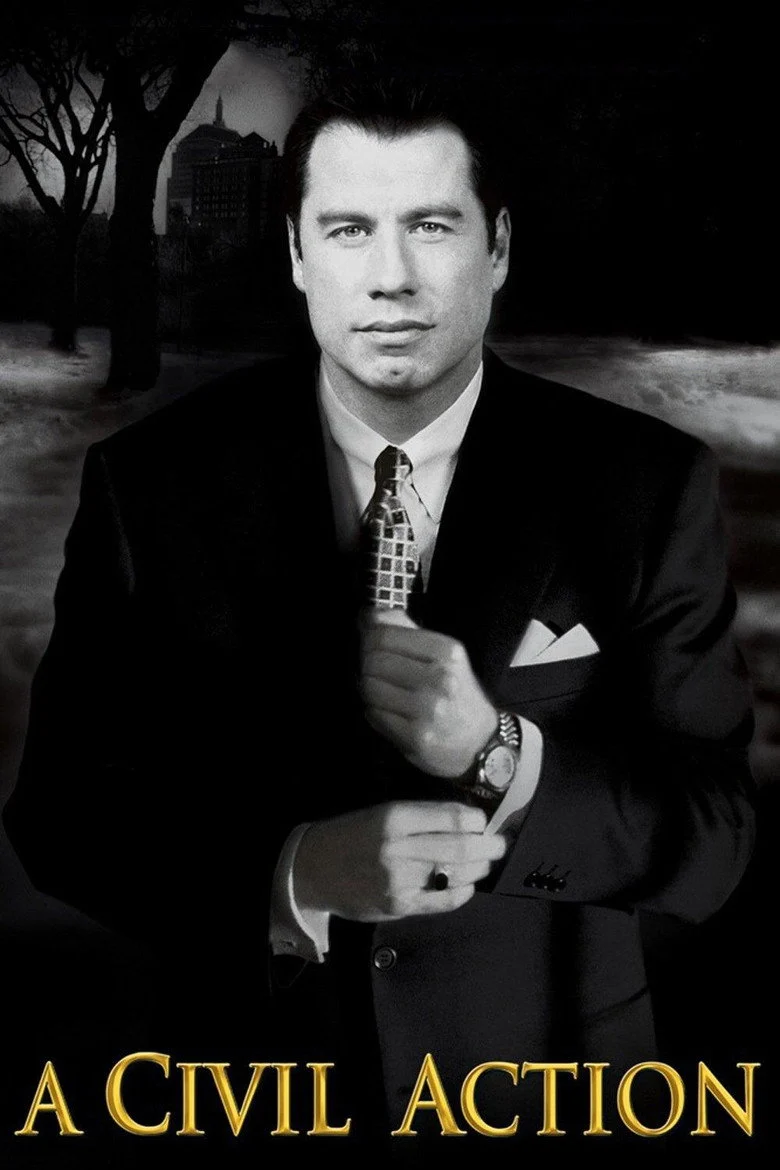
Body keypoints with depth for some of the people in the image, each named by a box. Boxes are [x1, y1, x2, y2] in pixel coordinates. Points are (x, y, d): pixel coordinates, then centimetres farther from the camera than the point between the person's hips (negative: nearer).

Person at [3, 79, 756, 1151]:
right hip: (252, 1088, 0)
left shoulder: (648, 487, -12)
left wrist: (498, 757, -28)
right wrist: (290, 880, -24)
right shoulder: (153, 483, -10)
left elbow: (714, 841, -11)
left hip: (539, 1089, 0)